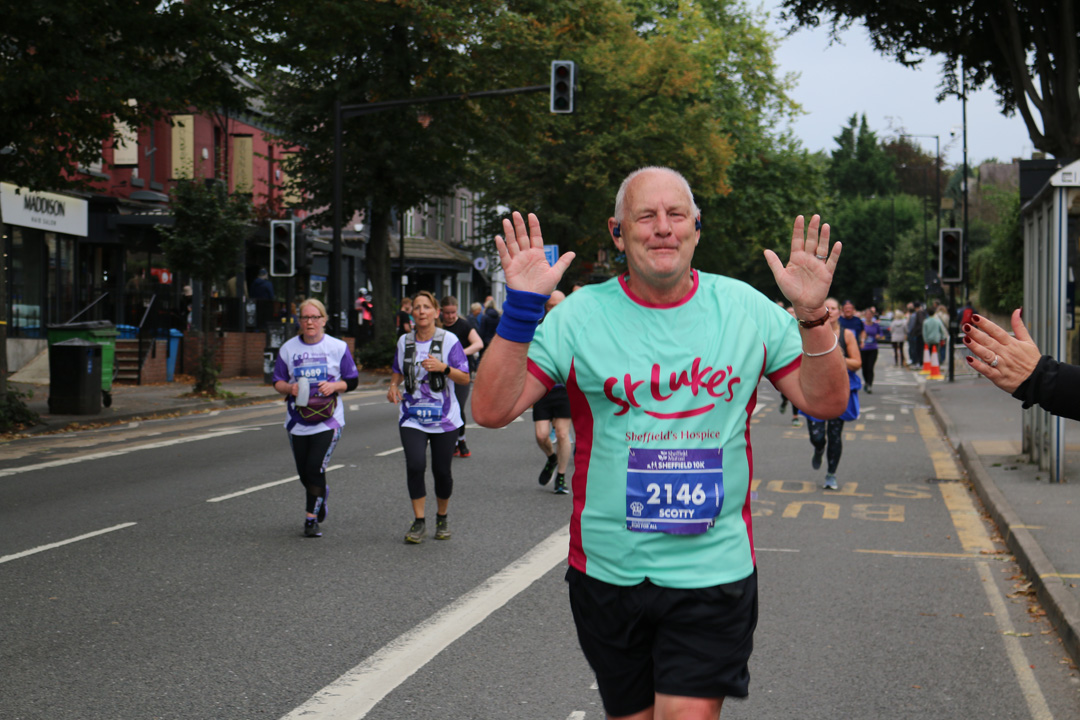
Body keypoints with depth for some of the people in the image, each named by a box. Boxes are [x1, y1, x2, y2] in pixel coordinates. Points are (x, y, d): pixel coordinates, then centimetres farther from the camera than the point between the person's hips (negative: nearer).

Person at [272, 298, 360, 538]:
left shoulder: (338, 347, 0)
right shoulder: (288, 348, 5)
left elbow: (352, 381, 5)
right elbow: (277, 381, 10)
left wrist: (334, 386, -15)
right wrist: (289, 388, -12)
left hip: (328, 419, -3)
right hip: (297, 419, 3)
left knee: (315, 468, -14)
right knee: (304, 473, 10)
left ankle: (311, 519, -4)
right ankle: (321, 494, 43)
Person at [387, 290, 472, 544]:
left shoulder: (449, 340, -4)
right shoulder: (404, 341, 7)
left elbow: (465, 378, -6)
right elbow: (397, 370, 23)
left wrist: (443, 367, -22)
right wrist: (393, 386, 3)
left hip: (444, 417, -2)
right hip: (412, 416, 2)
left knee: (442, 470, 3)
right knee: (415, 465, -16)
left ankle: (442, 518, 28)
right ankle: (419, 522, -4)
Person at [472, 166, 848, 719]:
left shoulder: (746, 309, 2)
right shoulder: (580, 315, -3)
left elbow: (826, 402, 2)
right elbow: (491, 409, -9)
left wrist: (811, 316, -14)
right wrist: (521, 308, -19)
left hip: (713, 573, -1)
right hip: (607, 572, 1)